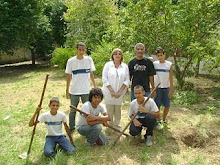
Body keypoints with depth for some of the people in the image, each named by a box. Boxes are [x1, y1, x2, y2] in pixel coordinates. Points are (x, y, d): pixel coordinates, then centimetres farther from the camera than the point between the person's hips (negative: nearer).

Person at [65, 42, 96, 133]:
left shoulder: (89, 59, -1)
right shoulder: (71, 61, -5)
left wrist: (95, 86, 5)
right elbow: (69, 76, 1)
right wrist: (67, 90, 2)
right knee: (73, 110, 12)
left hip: (86, 90, 1)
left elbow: (91, 74, 7)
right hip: (74, 90, -1)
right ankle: (71, 128, 28)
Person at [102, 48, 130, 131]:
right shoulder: (108, 65, 0)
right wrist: (111, 91, -12)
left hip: (119, 92, 2)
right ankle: (110, 125, 20)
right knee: (109, 109, 3)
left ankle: (117, 124, 26)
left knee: (118, 109, 8)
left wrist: (120, 91, -9)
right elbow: (104, 79, -5)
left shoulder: (125, 66, 4)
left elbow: (127, 80, 1)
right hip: (109, 92, -1)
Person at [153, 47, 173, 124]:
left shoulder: (169, 64, -3)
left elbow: (171, 78, -1)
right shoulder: (154, 64, -3)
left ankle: (163, 120, 26)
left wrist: (171, 90, -4)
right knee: (157, 106, 5)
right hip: (157, 88, -1)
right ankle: (158, 121, 22)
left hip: (166, 88, 1)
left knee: (167, 106, 5)